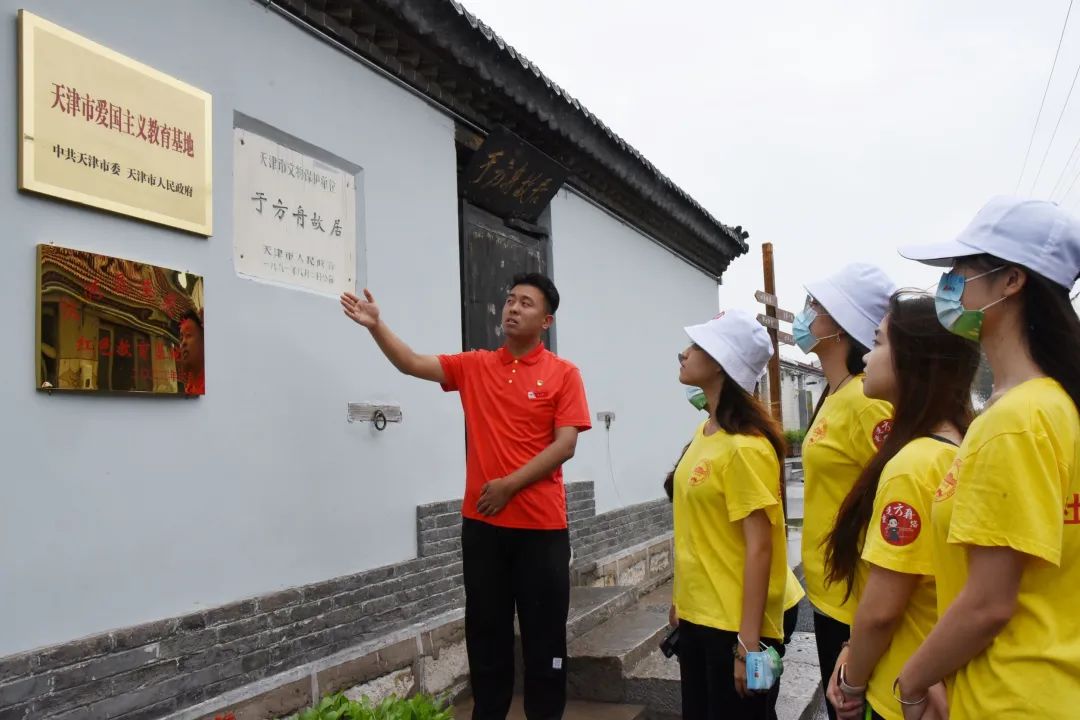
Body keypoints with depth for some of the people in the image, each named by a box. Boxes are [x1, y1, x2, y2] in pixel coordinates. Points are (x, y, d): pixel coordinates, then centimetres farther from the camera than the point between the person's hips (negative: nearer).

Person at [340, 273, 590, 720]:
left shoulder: (563, 374, -2)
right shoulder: (474, 366, 8)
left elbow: (565, 445, -8)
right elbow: (412, 364, 0)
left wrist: (509, 485, -13)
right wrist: (376, 326, -14)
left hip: (541, 525, -3)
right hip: (482, 523, 3)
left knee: (544, 633, 7)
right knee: (486, 631, 13)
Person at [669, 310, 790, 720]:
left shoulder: (744, 447, -19)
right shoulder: (704, 432, 6)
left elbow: (759, 547, -20)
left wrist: (748, 641, -20)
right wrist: (680, 600, 15)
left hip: (734, 625, -8)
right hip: (697, 616, 8)